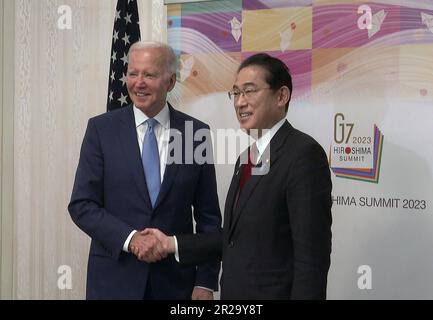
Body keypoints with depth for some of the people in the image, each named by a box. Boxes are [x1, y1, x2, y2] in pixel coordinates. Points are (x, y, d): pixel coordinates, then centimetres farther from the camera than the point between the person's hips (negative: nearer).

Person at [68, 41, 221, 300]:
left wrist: (206, 283, -3)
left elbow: (208, 216, 2)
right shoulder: (102, 129, -2)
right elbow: (81, 205, -4)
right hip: (114, 278, 0)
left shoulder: (196, 133, -1)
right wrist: (130, 238, -17)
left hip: (175, 280, 1)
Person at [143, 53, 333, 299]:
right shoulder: (248, 154, 11)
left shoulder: (304, 154, -16)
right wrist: (173, 244, 4)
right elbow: (237, 236, 10)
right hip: (234, 291, 8)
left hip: (274, 293, -8)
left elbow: (312, 252, -20)